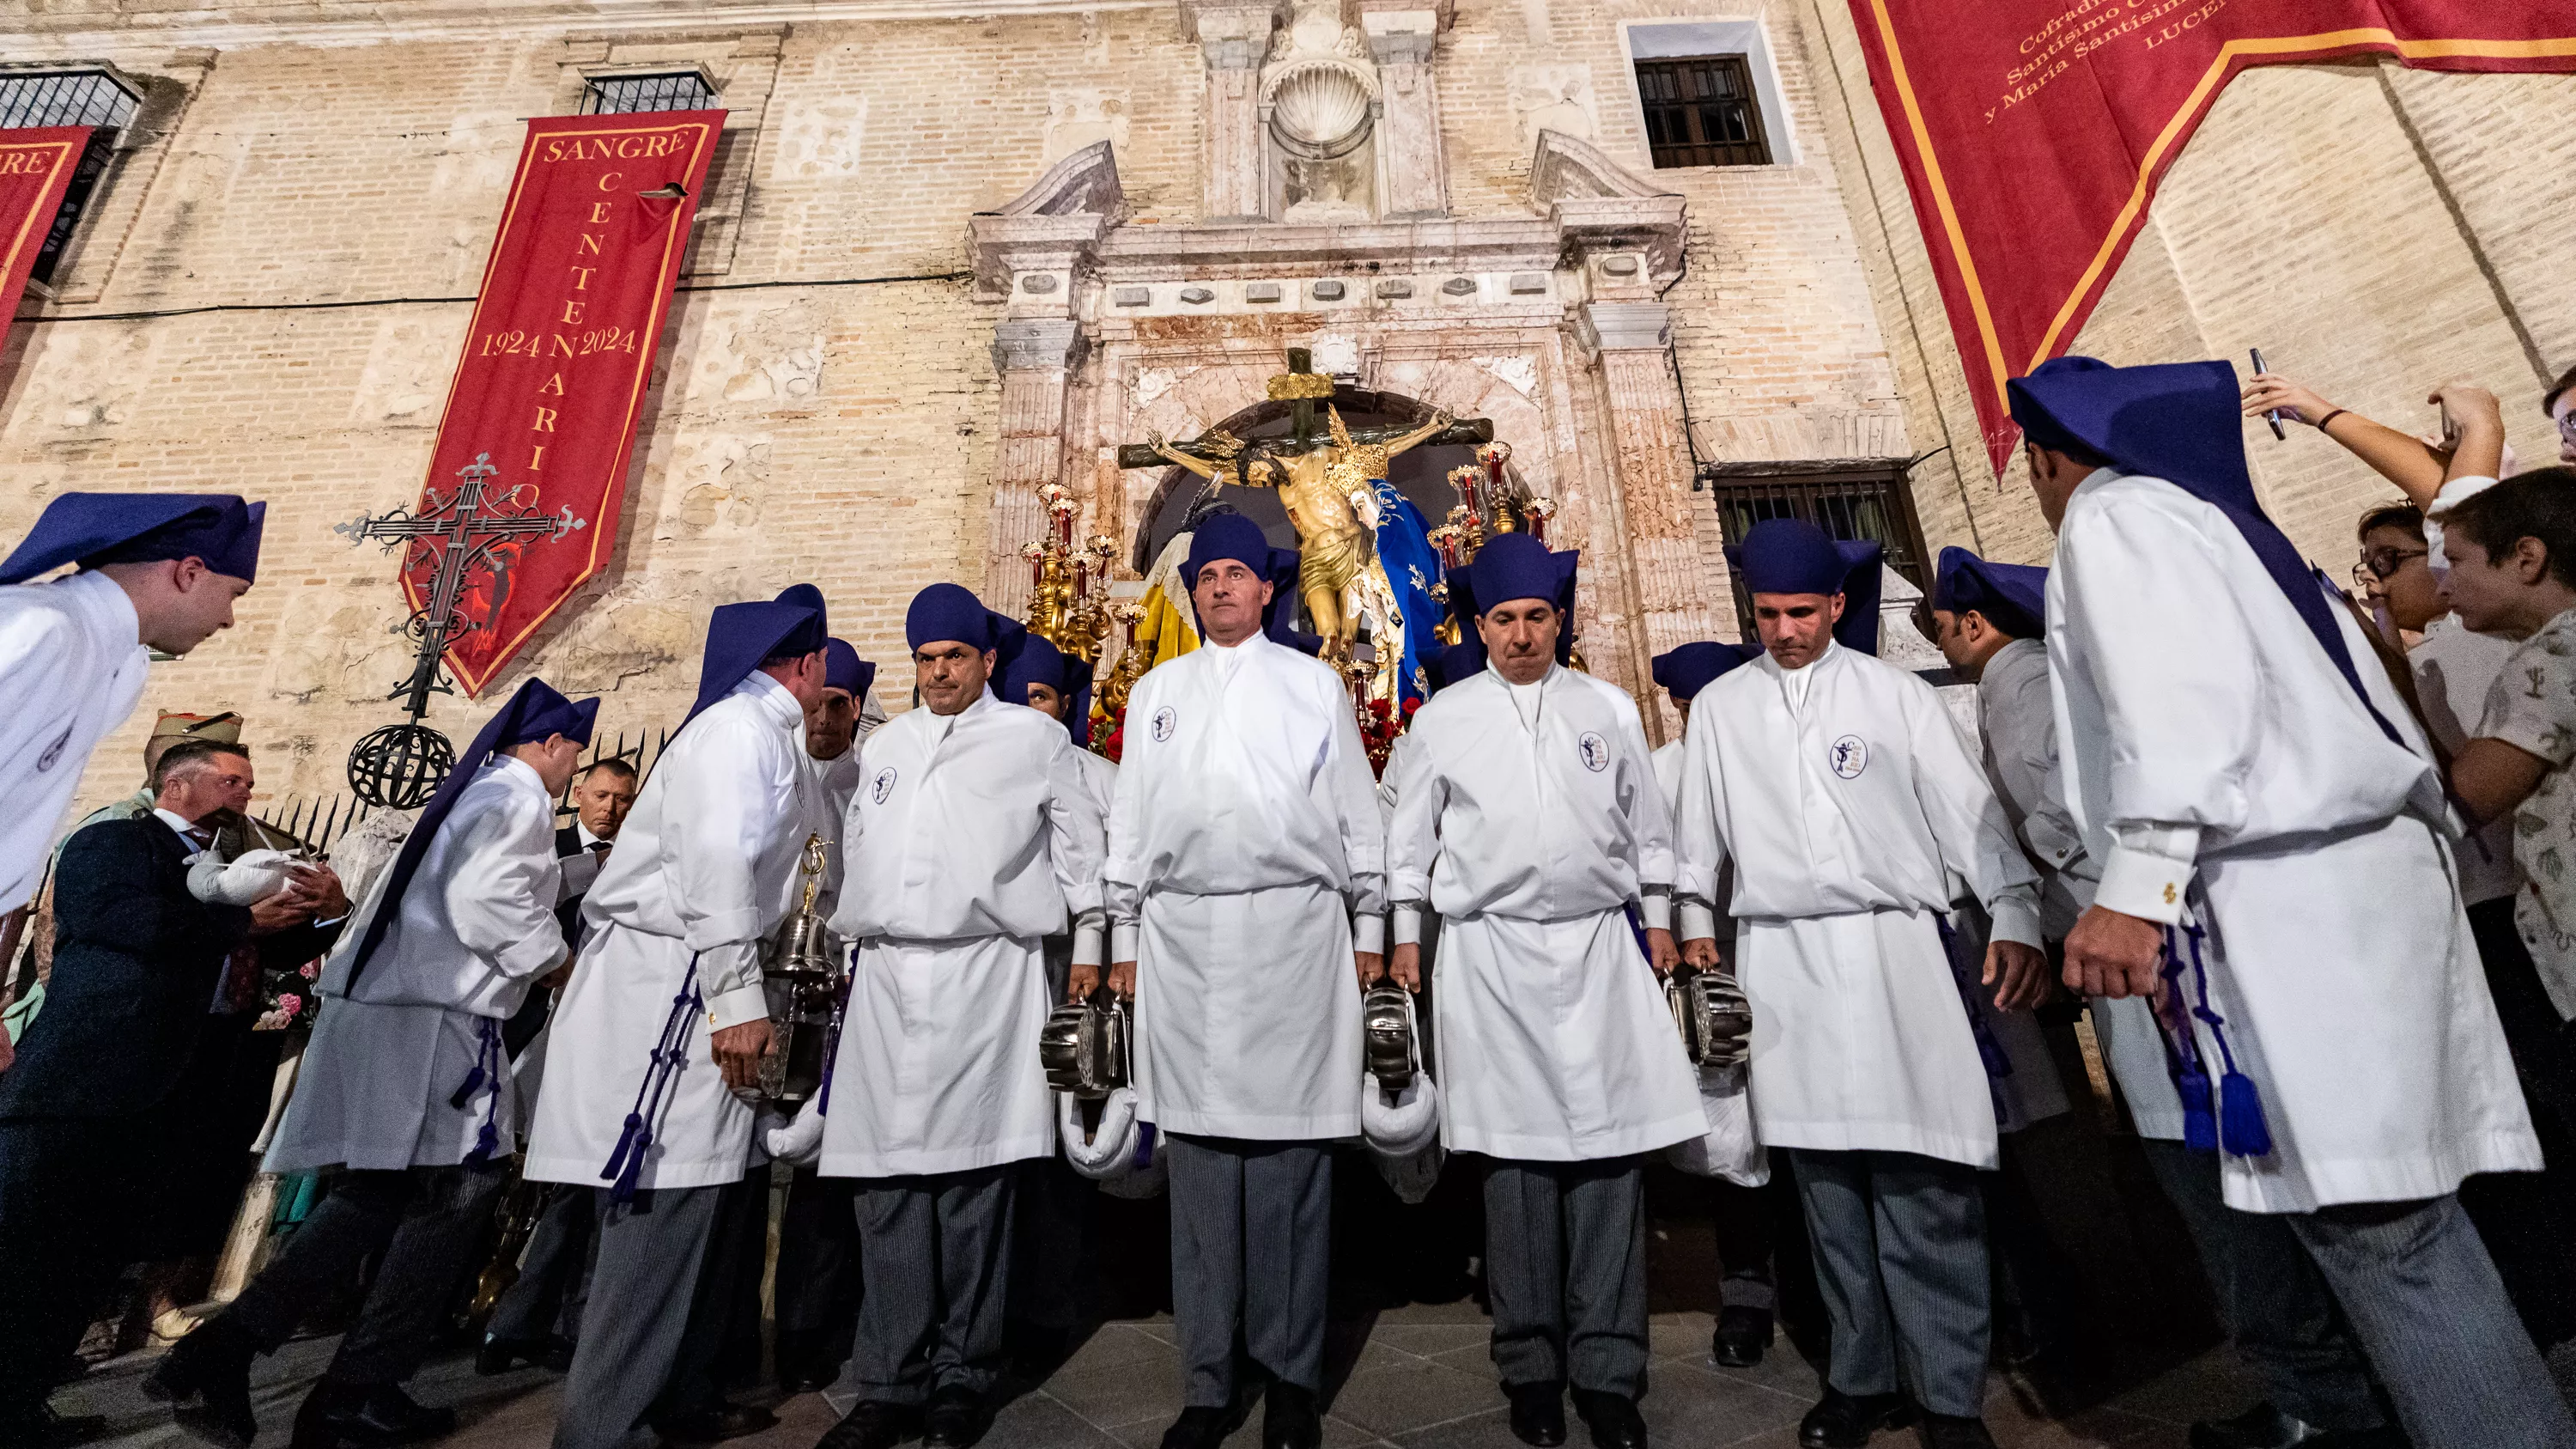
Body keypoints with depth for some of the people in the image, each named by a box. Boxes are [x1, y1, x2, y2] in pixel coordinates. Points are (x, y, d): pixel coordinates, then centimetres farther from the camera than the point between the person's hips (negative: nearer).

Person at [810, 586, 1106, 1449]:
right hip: (886, 973, 4)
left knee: (973, 1183, -1)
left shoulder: (1035, 738, 8)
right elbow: (855, 849, 25)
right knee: (887, 1188, 4)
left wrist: (1087, 952, 4)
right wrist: (851, 948, 18)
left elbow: (1080, 847, 8)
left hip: (986, 972, -4)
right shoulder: (884, 746, 21)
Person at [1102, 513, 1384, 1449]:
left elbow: (1355, 812, 10)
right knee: (1200, 1162, 5)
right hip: (1183, 938, 2)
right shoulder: (1155, 692, 16)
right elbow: (1131, 820, 15)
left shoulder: (1314, 683, 11)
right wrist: (1124, 940, 11)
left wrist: (1369, 931, 6)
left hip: (1295, 929, -2)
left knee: (1290, 1157, 1)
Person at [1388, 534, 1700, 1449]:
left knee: (1610, 1150, 0)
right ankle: (1530, 1366, 19)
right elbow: (1412, 834, 10)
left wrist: (1659, 922, 15)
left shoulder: (1610, 709, 12)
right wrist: (1405, 935, 8)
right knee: (1516, 1156, 4)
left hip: (1599, 944, 2)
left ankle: (1607, 1370, 14)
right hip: (1490, 950, -1)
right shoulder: (1443, 718, 8)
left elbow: (1646, 825, 17)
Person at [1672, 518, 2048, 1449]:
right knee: (1826, 1179, 8)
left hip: (1892, 946, -1)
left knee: (1922, 1186, -2)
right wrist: (1695, 921, 14)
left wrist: (2015, 919, -8)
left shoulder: (1895, 694, 5)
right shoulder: (1719, 707, 10)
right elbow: (1700, 830, 15)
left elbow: (1969, 811, 2)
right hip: (1781, 959, 2)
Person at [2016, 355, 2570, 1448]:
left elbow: (2175, 693, -19)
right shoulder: (2210, 512, 25)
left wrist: (2135, 887, -25)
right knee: (2398, 1217, 12)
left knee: (2367, 1227, -6)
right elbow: (2322, 695, 22)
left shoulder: (2111, 515, -2)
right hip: (2358, 875, 10)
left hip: (2289, 899, -10)